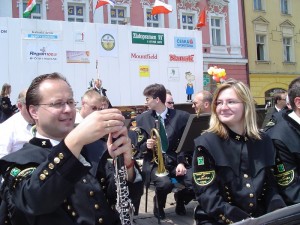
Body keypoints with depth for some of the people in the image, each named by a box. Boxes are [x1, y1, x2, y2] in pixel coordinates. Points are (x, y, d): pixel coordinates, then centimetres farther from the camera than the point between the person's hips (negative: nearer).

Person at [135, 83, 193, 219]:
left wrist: (181, 162, -13)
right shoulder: (142, 119, 5)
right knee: (165, 183, -33)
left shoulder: (181, 116, 2)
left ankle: (180, 202, 12)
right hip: (154, 162, -1)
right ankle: (159, 206, 5)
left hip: (176, 160, 1)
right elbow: (139, 146, 8)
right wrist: (146, 145, -15)